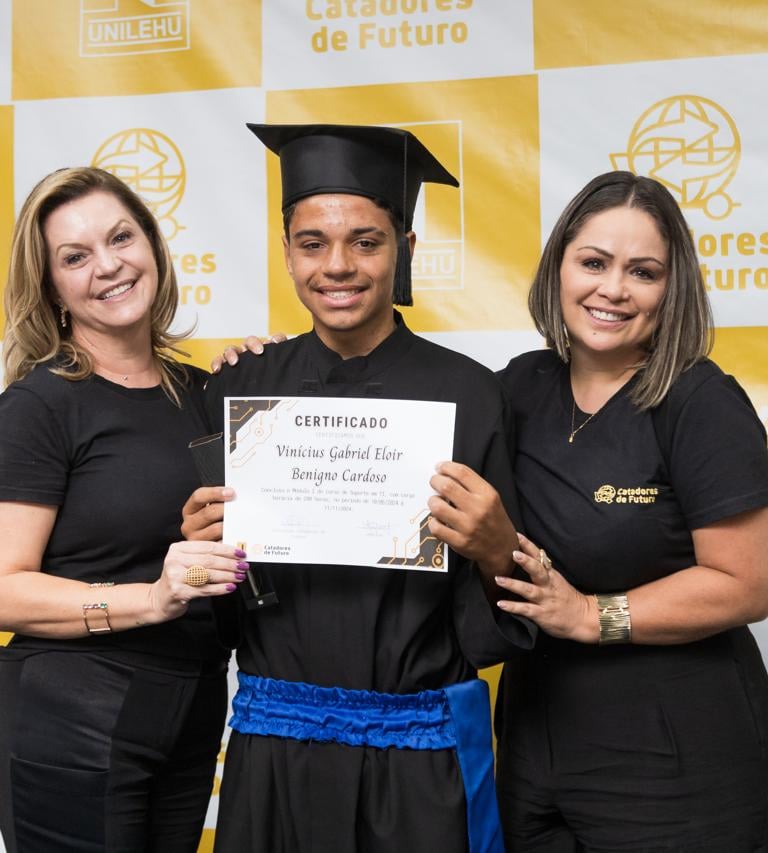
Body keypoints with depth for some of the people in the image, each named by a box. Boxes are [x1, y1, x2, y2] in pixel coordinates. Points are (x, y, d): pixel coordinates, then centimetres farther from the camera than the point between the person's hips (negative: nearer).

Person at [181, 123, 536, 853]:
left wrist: (494, 547, -23)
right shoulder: (240, 392, -1)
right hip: (274, 748, 2)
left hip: (422, 758, -2)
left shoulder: (467, 395, -8)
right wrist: (201, 544, -14)